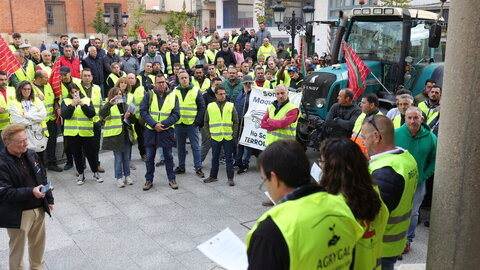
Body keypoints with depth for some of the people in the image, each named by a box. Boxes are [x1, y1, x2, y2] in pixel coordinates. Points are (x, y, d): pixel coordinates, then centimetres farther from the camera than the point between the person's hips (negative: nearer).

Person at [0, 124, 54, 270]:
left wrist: (49, 199, 14)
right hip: (18, 214, -6)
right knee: (17, 248, 10)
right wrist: (31, 192, -34)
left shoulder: (31, 154, 2)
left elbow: (43, 178, 12)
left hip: (38, 208, 7)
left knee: (38, 243, 21)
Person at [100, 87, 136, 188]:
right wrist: (110, 103, -35)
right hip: (115, 135, -4)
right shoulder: (109, 106, -2)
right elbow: (102, 114, -24)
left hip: (126, 135, 5)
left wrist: (130, 116, -9)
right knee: (118, 158, 2)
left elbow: (133, 120, 13)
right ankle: (119, 178, 13)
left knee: (127, 157, 12)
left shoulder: (125, 105, 13)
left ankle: (127, 176, 25)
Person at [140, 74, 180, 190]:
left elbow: (176, 114, -5)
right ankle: (149, 180, 20)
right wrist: (154, 124, -16)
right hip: (150, 130, 1)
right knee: (149, 157, 8)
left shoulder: (173, 96, -1)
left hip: (167, 131, 0)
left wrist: (162, 124, -16)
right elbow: (143, 111, -5)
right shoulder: (149, 95, 0)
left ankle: (172, 179, 22)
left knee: (168, 156, 9)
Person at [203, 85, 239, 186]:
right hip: (215, 137, 1)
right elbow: (206, 122, 11)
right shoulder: (210, 106, 4)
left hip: (228, 137, -1)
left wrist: (234, 134, -2)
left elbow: (236, 122, 4)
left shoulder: (231, 106, 2)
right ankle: (213, 176, 26)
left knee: (229, 158, 5)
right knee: (215, 158, 13)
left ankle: (230, 178, 13)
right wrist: (209, 134, 4)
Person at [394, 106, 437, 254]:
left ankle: (408, 239, 32)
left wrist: (424, 176, -5)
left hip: (418, 182, 1)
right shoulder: (395, 134, -10)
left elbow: (434, 160, 3)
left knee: (412, 213, 13)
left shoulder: (430, 138, -6)